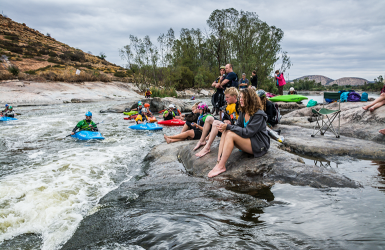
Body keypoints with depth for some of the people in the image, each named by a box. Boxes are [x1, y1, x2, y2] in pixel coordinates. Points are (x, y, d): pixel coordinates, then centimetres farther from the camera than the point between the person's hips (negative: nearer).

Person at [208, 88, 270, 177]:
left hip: (259, 146, -8)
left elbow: (247, 132, -23)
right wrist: (225, 127, -14)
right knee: (225, 132, -16)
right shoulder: (243, 112, 9)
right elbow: (238, 126, 8)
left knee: (230, 135, -28)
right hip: (247, 141, 8)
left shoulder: (258, 115, -17)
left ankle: (221, 166, -28)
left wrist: (228, 127, -24)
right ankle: (219, 162, -28)